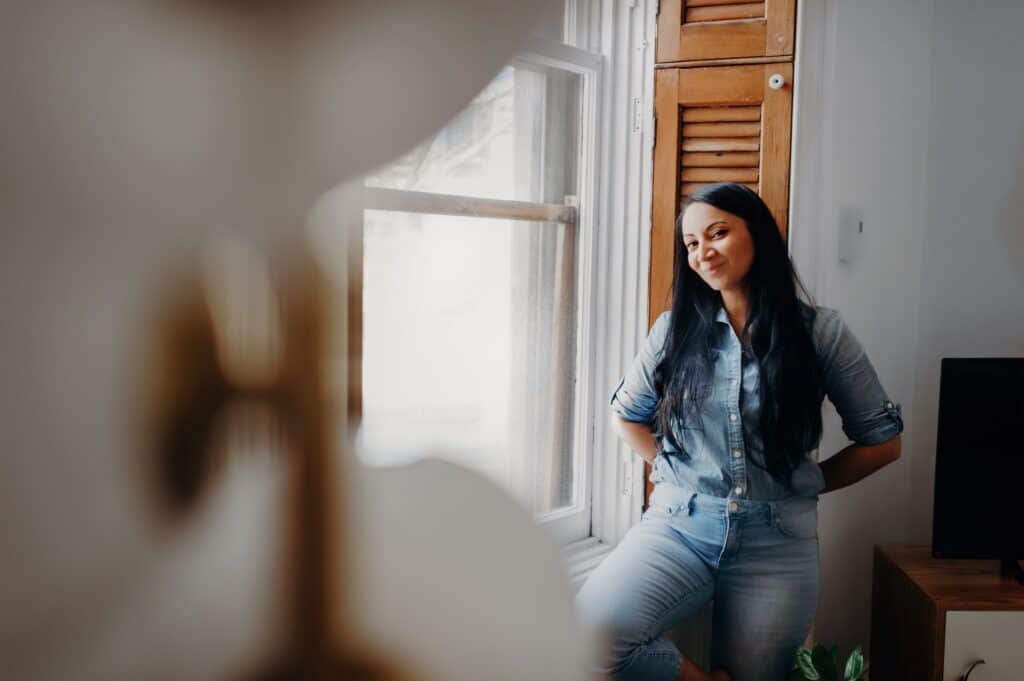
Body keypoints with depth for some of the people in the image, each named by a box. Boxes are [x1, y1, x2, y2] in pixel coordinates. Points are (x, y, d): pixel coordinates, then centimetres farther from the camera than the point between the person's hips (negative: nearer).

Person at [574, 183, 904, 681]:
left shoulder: (821, 332, 0)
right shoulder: (675, 329, 6)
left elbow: (882, 441, 7)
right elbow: (626, 416, 20)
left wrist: (806, 483, 4)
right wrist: (670, 468, 8)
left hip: (777, 541, 0)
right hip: (679, 525, 1)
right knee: (590, 632, -24)